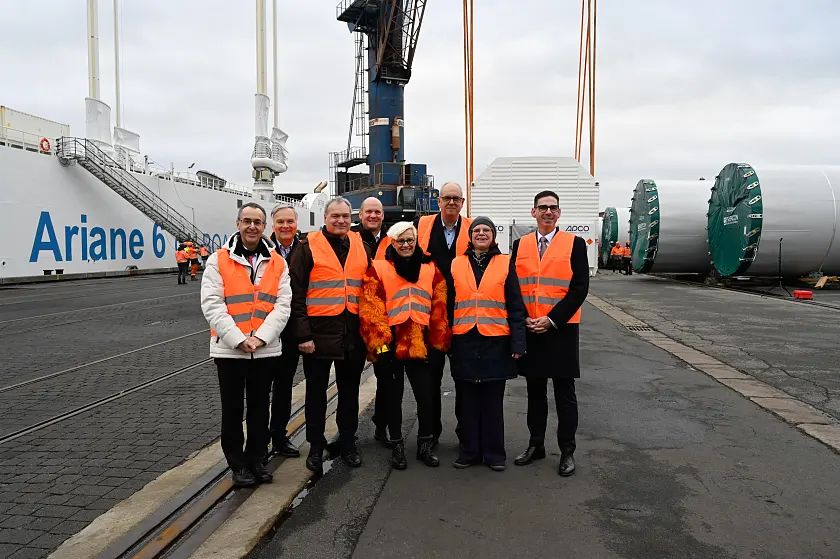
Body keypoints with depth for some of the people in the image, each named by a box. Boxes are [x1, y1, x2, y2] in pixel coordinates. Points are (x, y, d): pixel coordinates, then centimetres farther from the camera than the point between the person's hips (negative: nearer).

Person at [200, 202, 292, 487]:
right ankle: (238, 464, 24)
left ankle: (256, 460, 29)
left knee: (260, 409, 13)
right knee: (233, 410, 9)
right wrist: (238, 339, -17)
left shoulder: (277, 263, 4)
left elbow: (282, 305, -1)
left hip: (266, 349, 2)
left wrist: (260, 337, -14)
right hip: (228, 348, -2)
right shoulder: (218, 260, -3)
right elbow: (212, 305, -9)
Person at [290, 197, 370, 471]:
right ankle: (316, 446, 24)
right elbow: (297, 294, -8)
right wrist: (303, 334, -13)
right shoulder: (309, 247, -4)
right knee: (316, 391, 9)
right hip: (319, 332, -3)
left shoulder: (360, 246, 9)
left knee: (350, 390, 14)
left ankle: (348, 443, 29)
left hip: (353, 333, 4)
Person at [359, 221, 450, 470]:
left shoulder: (430, 269, 8)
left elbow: (439, 309, 8)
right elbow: (370, 309, -5)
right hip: (390, 344, -2)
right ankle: (397, 446, 26)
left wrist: (439, 342, 5)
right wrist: (380, 339, -12)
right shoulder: (378, 269, 0)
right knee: (393, 396, 10)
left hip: (420, 344, 2)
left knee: (425, 395, 5)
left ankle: (425, 445, 24)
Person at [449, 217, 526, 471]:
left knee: (493, 400, 7)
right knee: (468, 400, 10)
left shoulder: (505, 264, 3)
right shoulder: (456, 265, 7)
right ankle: (469, 450, 23)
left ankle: (494, 452, 20)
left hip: (496, 342, -1)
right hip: (464, 342, 2)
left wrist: (518, 342, -6)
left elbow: (515, 307, 0)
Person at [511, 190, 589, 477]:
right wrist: (522, 319, -7)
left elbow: (580, 287, -8)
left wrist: (552, 319, -14)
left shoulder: (574, 244, -2)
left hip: (561, 330, -3)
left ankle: (567, 451, 18)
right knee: (535, 391, 13)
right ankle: (536, 445, 27)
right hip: (529, 330, 3)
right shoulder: (520, 245, 7)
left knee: (564, 393, 6)